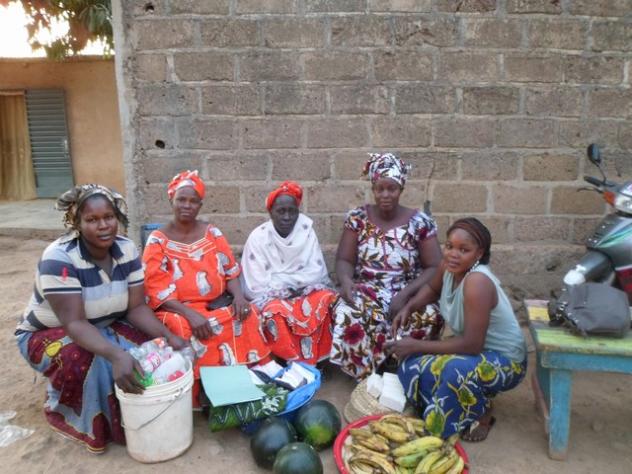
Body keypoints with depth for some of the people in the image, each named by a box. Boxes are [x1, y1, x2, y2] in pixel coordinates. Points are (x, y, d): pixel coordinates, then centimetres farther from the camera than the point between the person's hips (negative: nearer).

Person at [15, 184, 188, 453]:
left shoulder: (127, 250, -14)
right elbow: (74, 323, -36)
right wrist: (116, 354, -52)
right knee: (87, 359, -35)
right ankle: (64, 413, -4)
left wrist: (167, 336, -31)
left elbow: (136, 307, -14)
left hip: (102, 327, 4)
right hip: (46, 333, -4)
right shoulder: (58, 258, -30)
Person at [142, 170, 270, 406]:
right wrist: (189, 313, -25)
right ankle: (197, 395, -15)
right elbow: (156, 289, -11)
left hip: (217, 303, 3)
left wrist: (238, 296, -15)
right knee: (185, 329, -34)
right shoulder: (158, 240, -2)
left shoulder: (213, 233, 8)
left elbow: (231, 270, 7)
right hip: (178, 308, -3)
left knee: (247, 315, -24)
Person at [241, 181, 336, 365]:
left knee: (326, 299, -27)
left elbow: (317, 273, -7)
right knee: (277, 312, -34)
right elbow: (256, 287, -12)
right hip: (270, 298, -2)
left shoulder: (307, 232, -2)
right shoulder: (258, 237, -9)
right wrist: (298, 280, -16)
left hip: (305, 294, 3)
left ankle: (312, 360, -15)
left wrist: (280, 280, -18)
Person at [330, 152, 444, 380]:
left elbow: (434, 267, -4)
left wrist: (405, 294, -19)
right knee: (347, 314, -34)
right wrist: (346, 280, -21)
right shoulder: (357, 218, 2)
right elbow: (344, 260, 3)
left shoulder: (420, 222, -2)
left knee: (430, 318, -33)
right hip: (366, 292, 1)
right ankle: (369, 375, -12)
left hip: (407, 294, 0)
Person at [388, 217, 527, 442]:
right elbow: (432, 289, 15)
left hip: (505, 361, -7)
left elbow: (472, 344, -33)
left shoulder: (477, 282, -33)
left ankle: (482, 414, -4)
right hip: (475, 351, 7)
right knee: (412, 366, -9)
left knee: (456, 371, -37)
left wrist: (417, 346, -26)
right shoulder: (449, 266, -10)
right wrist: (408, 307, -4)